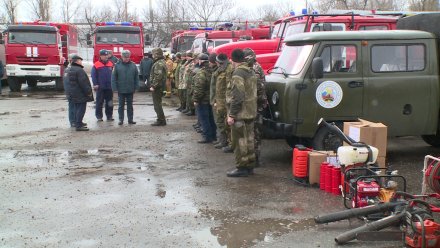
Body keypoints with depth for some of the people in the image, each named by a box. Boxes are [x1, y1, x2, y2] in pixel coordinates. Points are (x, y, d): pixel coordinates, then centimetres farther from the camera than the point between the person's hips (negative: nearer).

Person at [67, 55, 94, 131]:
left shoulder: (71, 70, 13)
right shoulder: (79, 70, -19)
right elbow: (83, 83, -23)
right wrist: (88, 92, -15)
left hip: (73, 93, 10)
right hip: (80, 93, -10)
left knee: (77, 108, 18)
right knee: (81, 109, -7)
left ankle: (77, 123, 25)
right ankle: (79, 125, -8)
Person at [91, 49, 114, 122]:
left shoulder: (111, 64, 7)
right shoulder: (96, 65, -4)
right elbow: (93, 76, -4)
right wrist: (95, 84, -10)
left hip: (109, 87, 3)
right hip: (100, 88, -3)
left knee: (109, 103, 9)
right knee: (99, 102, 3)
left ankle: (109, 116, 17)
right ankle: (99, 116, 11)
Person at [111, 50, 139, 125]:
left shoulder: (133, 65, 1)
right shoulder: (117, 65, -4)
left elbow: (136, 77, 4)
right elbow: (113, 78, -4)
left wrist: (136, 87, -1)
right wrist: (115, 88, -9)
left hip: (130, 90, 2)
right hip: (121, 90, -2)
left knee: (130, 105, 11)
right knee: (121, 105, 7)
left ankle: (130, 119, 18)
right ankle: (121, 120, 14)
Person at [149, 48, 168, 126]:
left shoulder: (158, 64, -18)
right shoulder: (162, 62, 16)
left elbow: (158, 76, -25)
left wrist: (153, 86, -22)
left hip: (157, 87, -11)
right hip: (160, 86, 11)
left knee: (157, 104, -5)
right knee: (158, 103, 17)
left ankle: (161, 120, -1)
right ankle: (161, 120, 22)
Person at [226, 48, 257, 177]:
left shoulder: (238, 73, -16)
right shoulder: (251, 71, 12)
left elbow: (237, 96, -22)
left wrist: (232, 114, -20)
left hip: (240, 113, -9)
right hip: (251, 112, 9)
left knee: (239, 141, -2)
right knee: (248, 140, 15)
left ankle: (242, 168, 3)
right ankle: (250, 166, 23)